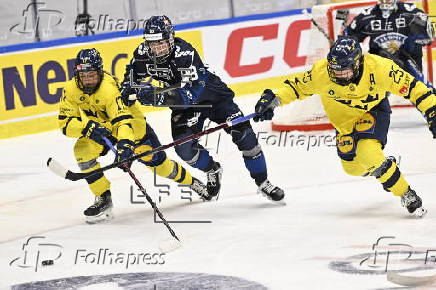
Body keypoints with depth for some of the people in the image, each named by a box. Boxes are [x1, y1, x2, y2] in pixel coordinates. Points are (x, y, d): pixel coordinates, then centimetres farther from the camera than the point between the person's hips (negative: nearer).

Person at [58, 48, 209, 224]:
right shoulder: (72, 90, -20)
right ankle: (103, 200, -11)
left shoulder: (109, 88, -36)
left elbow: (123, 120, -45)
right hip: (101, 129, 4)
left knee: (158, 163, 1)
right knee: (82, 151, -23)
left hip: (132, 125, -4)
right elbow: (65, 123, -20)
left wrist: (125, 143, -62)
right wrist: (88, 127, -38)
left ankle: (192, 182, 33)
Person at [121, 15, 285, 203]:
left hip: (213, 94, -4)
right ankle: (213, 171, 16)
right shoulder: (143, 54, -16)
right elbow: (133, 73, 8)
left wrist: (160, 97, -54)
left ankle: (263, 183, 4)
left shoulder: (184, 53, -33)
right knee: (184, 148, -16)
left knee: (243, 134, -13)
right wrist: (129, 88, -12)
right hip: (185, 103, 4)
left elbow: (191, 92, -42)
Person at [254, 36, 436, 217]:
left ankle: (407, 195, -11)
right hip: (344, 120, 4)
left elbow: (411, 86, -24)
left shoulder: (378, 68, -34)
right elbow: (297, 85, -9)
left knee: (367, 153, -28)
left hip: (374, 112, -4)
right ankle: (386, 165, 42)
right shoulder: (322, 72, -28)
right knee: (352, 167, 7)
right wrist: (273, 100, -22)